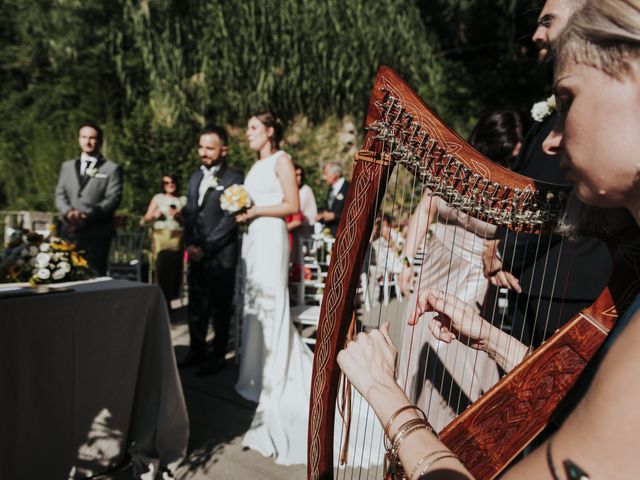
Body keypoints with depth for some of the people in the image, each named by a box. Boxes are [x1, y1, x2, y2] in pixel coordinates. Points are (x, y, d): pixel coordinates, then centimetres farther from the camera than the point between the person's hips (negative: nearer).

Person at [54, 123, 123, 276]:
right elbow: (60, 194, 12)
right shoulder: (67, 166, 20)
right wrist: (68, 212, -9)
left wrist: (87, 216, -15)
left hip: (97, 233, -4)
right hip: (70, 231, 4)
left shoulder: (112, 168, 5)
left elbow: (113, 199, -5)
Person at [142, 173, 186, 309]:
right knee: (161, 268, -11)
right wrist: (154, 215, -12)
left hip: (176, 237, 1)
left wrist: (179, 215, -9)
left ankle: (169, 299, 6)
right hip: (160, 237, -1)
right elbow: (146, 218, 8)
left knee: (174, 268, -5)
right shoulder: (158, 198, 13)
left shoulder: (183, 200, 15)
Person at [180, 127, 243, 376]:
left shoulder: (234, 178, -8)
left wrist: (205, 248, -13)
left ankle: (218, 356, 21)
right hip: (196, 255, 6)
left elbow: (229, 219, -13)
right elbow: (188, 213, 15)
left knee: (220, 309, 6)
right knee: (196, 308, 14)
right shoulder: (195, 177, 16)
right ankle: (196, 351, 30)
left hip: (220, 256, -6)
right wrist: (190, 244, 1)